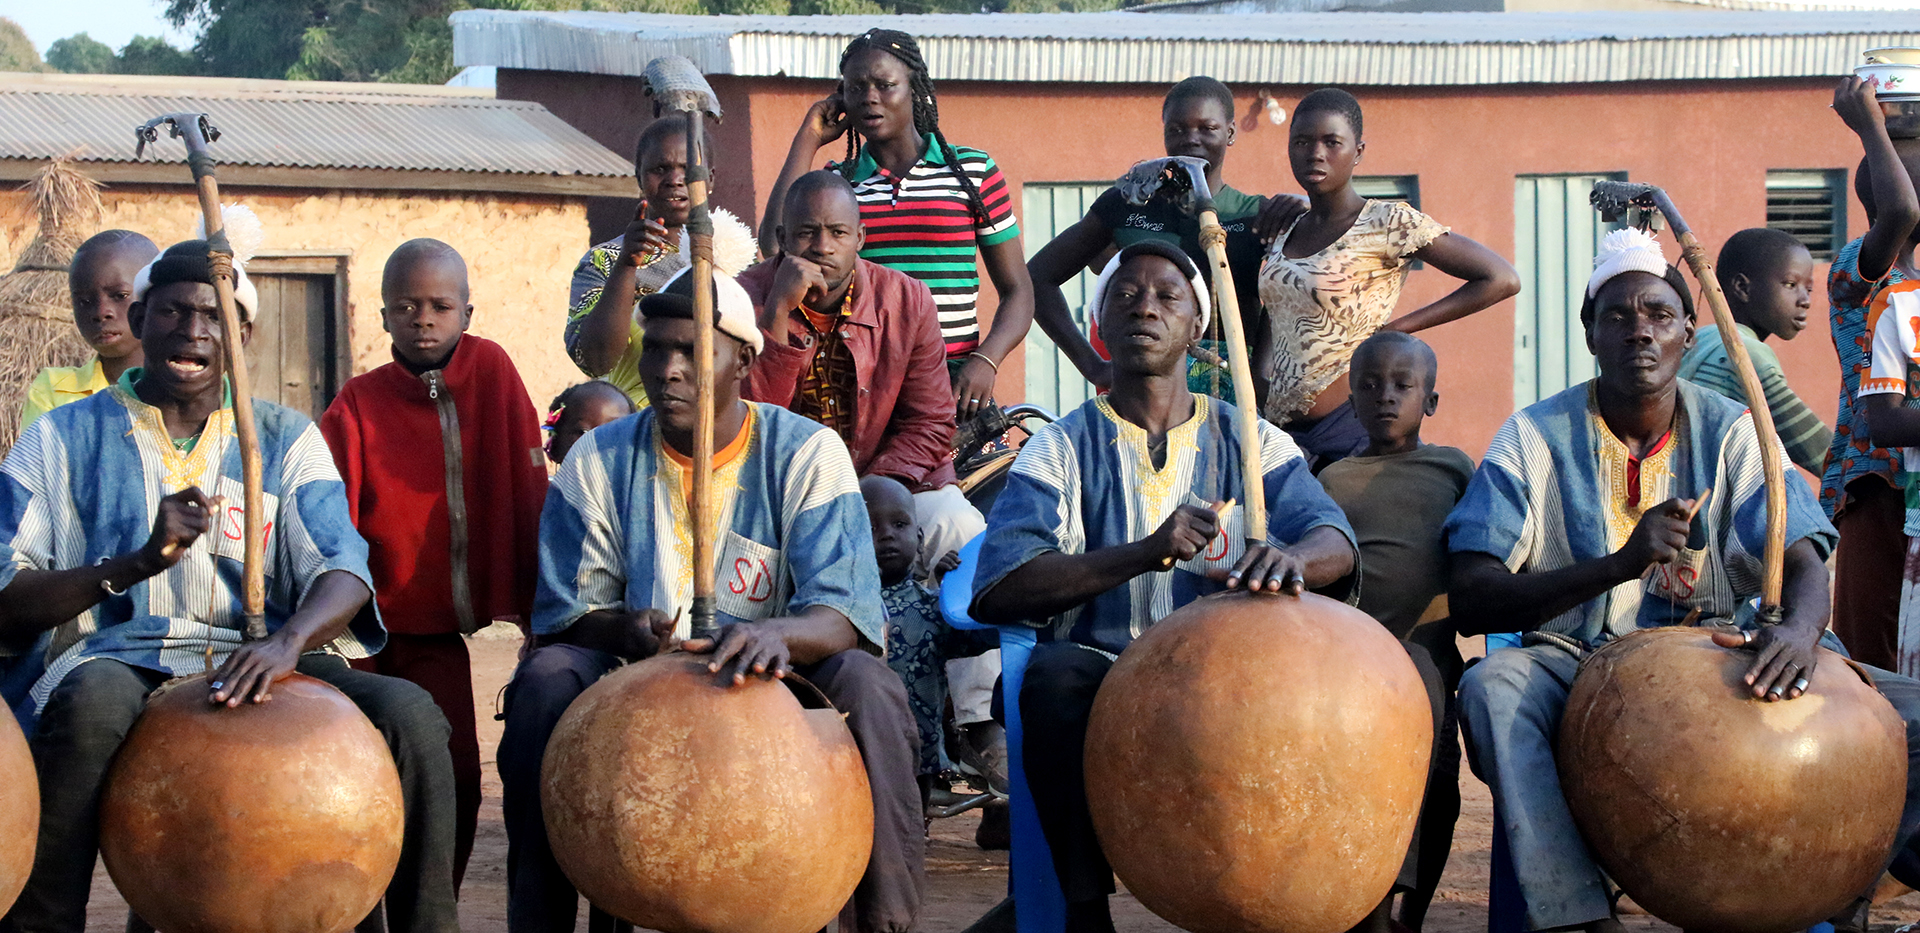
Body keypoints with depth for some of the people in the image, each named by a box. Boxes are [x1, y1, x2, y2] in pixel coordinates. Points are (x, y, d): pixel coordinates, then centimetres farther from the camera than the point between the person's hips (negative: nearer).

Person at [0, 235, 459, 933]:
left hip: (257, 660, 2)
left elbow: (343, 572, -2)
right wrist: (138, 562, -17)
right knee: (94, 701, -39)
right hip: (117, 659, -2)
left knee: (409, 713, -26)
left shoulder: (285, 440, 15)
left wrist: (287, 641, -26)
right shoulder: (67, 438, 10)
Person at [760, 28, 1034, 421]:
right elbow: (775, 245, -6)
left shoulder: (973, 172, 10)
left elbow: (1017, 291, 11)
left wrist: (985, 362, -9)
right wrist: (809, 139, 5)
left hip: (952, 377, -1)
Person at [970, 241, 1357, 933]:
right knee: (1055, 673, -34)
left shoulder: (1249, 442, 13)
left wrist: (1286, 558, -32)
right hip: (1104, 668, -1)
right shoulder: (1063, 447, 6)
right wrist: (1145, 552, -24)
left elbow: (1335, 540, -5)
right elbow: (997, 589, -10)